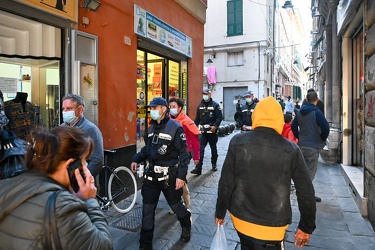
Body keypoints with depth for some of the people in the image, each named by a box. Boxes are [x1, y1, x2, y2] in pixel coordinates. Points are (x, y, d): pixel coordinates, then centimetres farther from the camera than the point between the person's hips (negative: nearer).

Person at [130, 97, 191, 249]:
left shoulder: (175, 128, -13)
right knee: (147, 209, 9)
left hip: (169, 175, -5)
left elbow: (183, 153, -14)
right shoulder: (151, 128, 8)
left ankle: (186, 227, 46)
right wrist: (136, 159, 1)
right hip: (152, 174, 6)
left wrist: (181, 175, -19)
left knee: (176, 205, 14)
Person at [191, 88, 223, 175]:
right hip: (203, 130, 3)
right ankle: (198, 168, -6)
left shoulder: (215, 105, -3)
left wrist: (215, 126, -21)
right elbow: (197, 118, 13)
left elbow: (220, 117, -10)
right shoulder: (200, 105, 11)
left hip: (212, 130, -3)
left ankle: (214, 164, 31)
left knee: (213, 148, 13)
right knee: (200, 149, -6)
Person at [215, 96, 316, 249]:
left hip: (241, 219, 1)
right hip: (272, 226, -1)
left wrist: (220, 212, 6)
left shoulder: (238, 142, -12)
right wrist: (306, 227, 7)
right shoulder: (291, 149, -12)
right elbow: (305, 192, -6)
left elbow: (226, 183, -9)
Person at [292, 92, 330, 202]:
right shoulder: (316, 112, -13)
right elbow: (325, 127, -19)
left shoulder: (300, 112, 7)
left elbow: (294, 126, 10)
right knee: (311, 170, -1)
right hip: (313, 145, -7)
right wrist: (323, 139, -2)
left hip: (302, 144, 7)